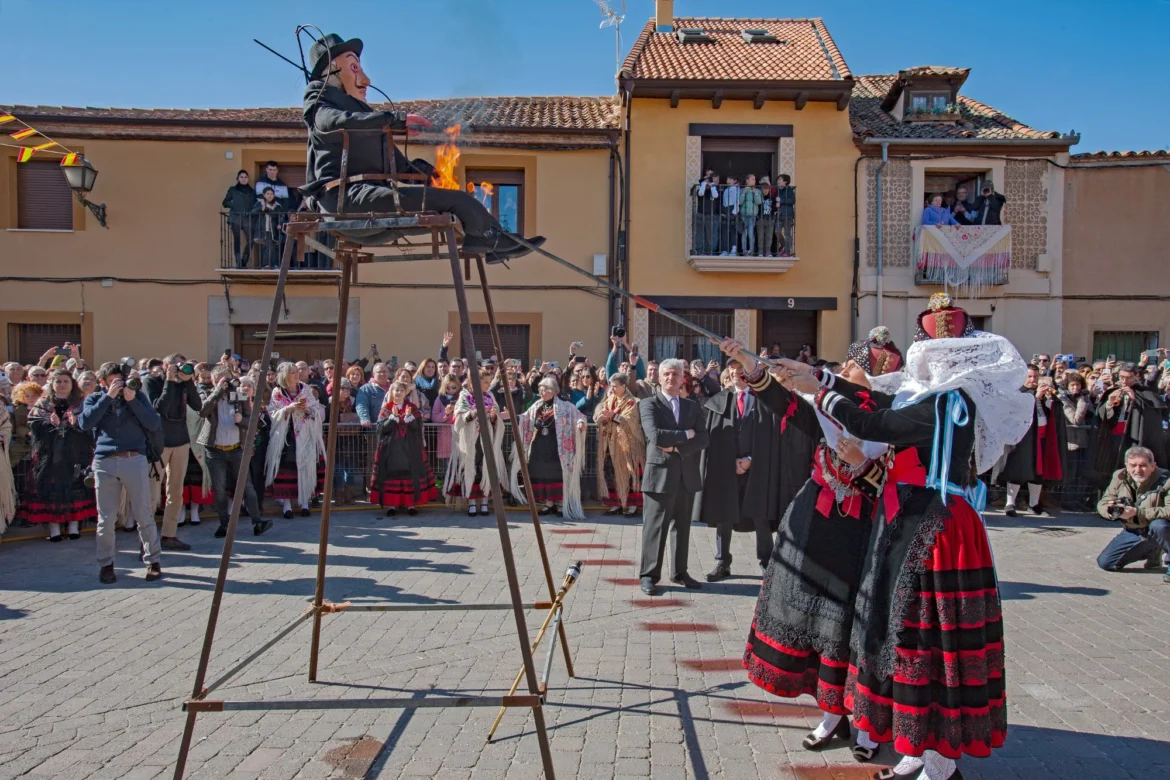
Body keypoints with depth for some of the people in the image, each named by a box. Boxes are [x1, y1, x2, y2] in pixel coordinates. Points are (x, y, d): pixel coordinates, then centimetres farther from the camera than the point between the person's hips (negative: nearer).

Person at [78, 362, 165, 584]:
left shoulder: (137, 396, 11)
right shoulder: (94, 399, 13)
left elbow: (155, 425, -1)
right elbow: (85, 423, -7)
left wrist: (132, 400, -7)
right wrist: (108, 397, -8)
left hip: (135, 459, -1)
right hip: (105, 462, 1)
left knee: (144, 516, 0)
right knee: (106, 518, 4)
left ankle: (153, 561, 9)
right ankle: (106, 564, 17)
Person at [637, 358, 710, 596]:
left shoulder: (692, 407, 12)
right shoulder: (648, 404, -2)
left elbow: (703, 440, 0)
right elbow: (655, 436, -18)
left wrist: (676, 447, -13)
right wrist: (686, 434, -10)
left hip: (687, 475, 5)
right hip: (660, 474, -5)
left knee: (682, 526, 12)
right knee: (655, 527, 0)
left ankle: (679, 572, 23)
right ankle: (649, 575, 7)